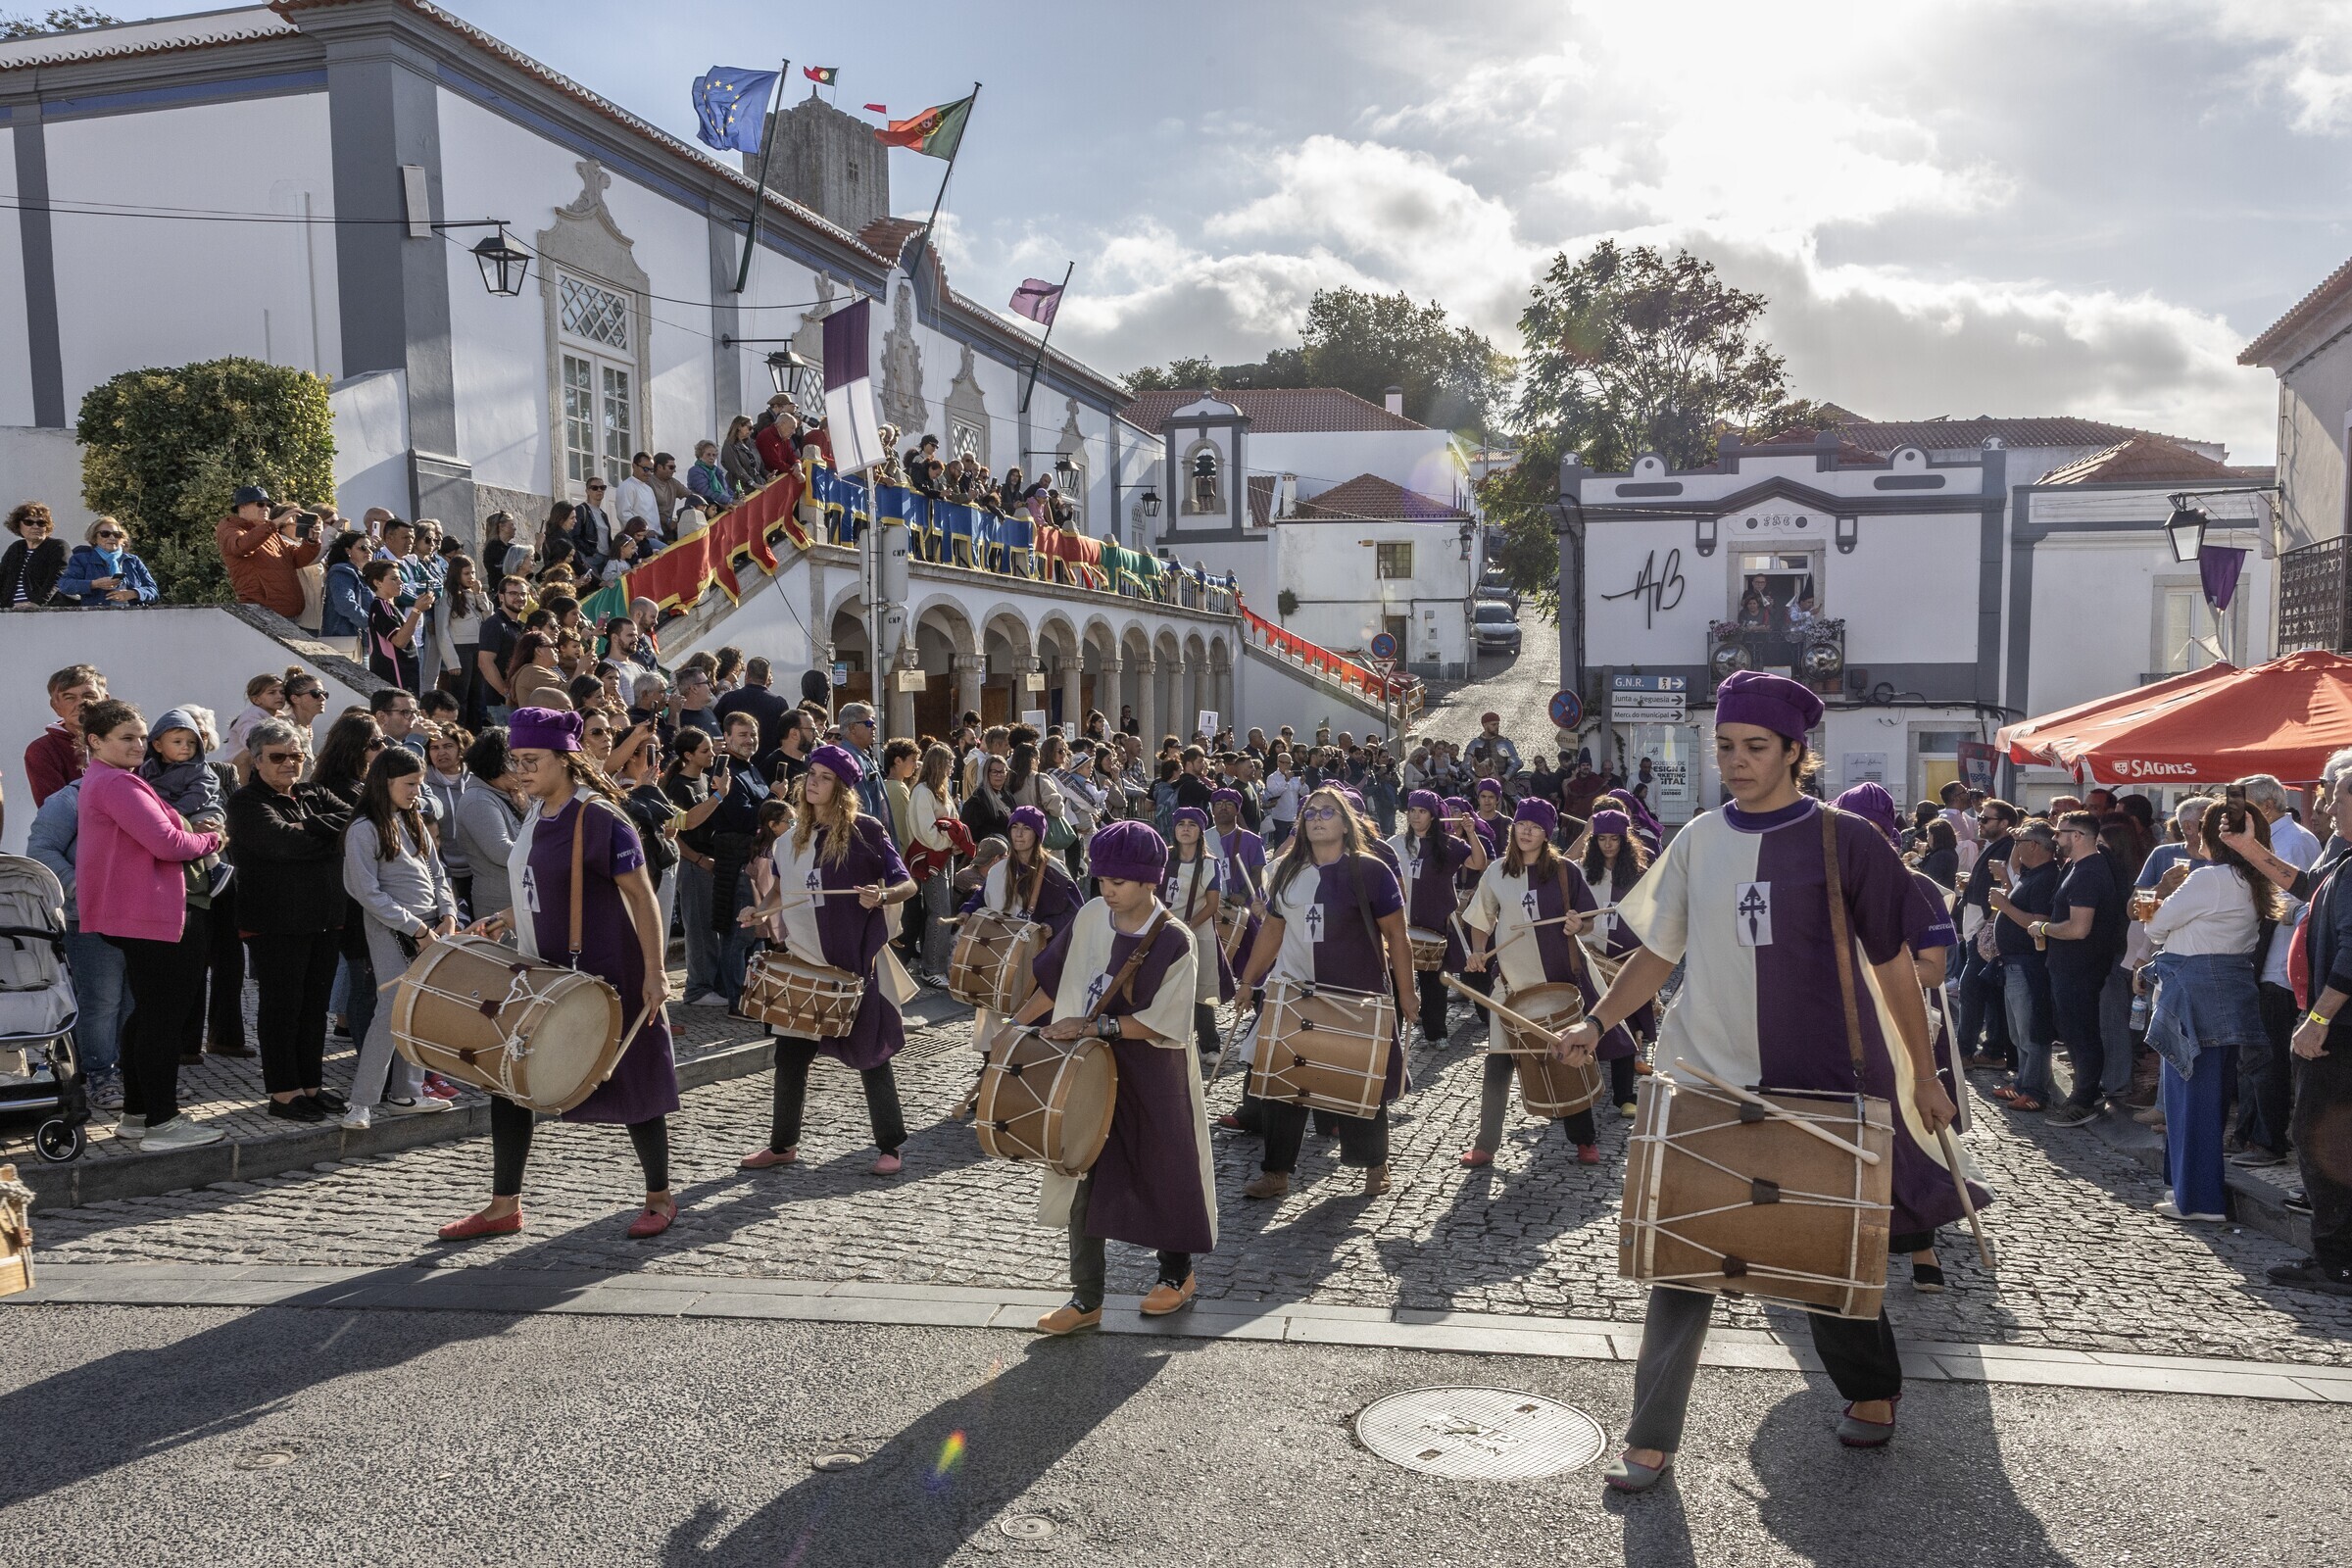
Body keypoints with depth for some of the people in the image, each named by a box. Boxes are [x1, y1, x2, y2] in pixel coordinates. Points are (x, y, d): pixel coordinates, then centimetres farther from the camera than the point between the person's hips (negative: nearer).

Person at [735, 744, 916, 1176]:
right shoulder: (793, 837, 9)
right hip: (805, 959, 5)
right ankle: (783, 1144, 23)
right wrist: (762, 911, 3)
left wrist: (880, 896, -28)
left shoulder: (864, 829, -7)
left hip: (857, 960, -5)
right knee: (790, 1052, 7)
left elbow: (907, 885, -8)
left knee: (870, 1053, 2)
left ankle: (890, 1147, 13)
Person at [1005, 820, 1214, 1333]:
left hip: (1150, 1079, -4)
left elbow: (1159, 1023, -19)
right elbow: (1056, 979, 11)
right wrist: (1016, 1023, 7)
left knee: (1162, 1173, 11)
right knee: (1083, 1179, 5)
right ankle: (1086, 1299, 14)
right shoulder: (1092, 916, -1)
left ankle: (1177, 1274, 35)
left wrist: (1091, 1027, -22)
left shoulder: (1174, 942, -16)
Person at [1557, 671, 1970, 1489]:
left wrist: (1924, 1076, 3)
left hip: (1821, 1087, -2)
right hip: (1710, 1083, 3)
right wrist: (1596, 1022, -3)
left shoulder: (1842, 840, -5)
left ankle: (1872, 1392, 39)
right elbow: (1658, 951, 10)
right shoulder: (1698, 840, 4)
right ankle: (1650, 1438, 9)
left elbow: (1892, 965, 1)